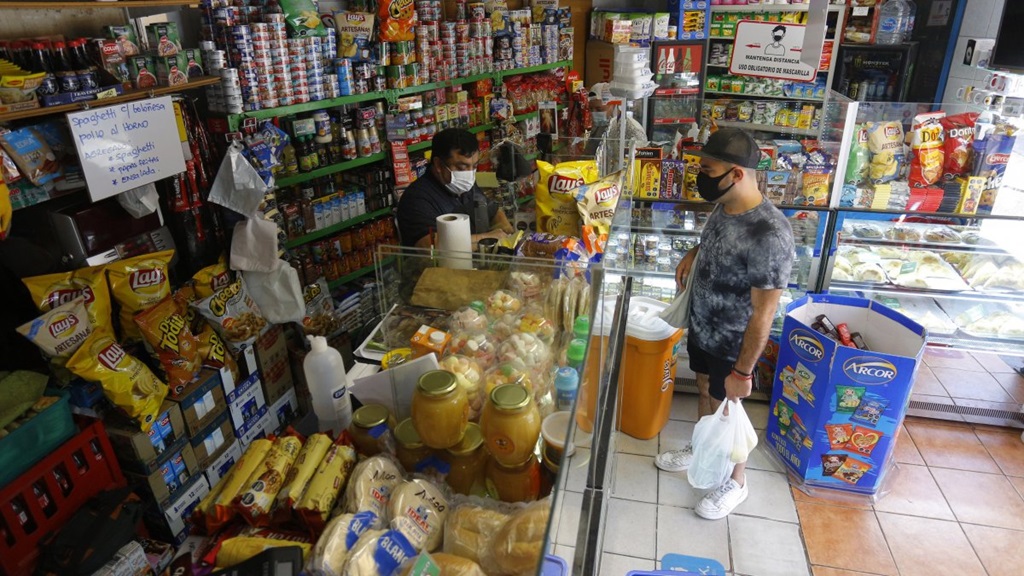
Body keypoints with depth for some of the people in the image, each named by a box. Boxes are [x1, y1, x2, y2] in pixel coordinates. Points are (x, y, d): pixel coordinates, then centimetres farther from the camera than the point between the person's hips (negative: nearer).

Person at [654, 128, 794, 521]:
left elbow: (763, 313, -27)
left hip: (731, 344, -7)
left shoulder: (769, 234, -34)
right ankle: (701, 450, 52)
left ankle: (736, 481, 39)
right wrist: (695, 253, -1)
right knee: (704, 390, 26)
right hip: (701, 328, 8)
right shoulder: (723, 206, -8)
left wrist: (743, 371, -21)